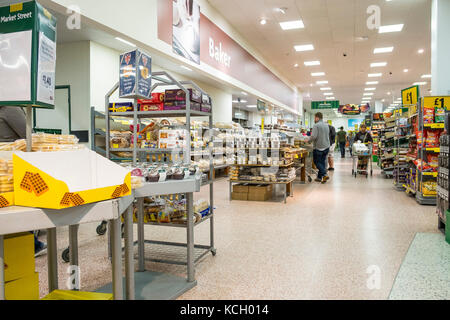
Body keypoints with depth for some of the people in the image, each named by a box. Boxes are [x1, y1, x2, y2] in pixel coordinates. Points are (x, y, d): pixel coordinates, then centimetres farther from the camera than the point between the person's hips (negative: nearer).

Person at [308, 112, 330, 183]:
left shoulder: (316, 125, -14)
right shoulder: (327, 125, 11)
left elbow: (313, 136, -21)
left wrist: (309, 140, -2)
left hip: (318, 147, -7)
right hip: (326, 146, 7)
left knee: (317, 162, 3)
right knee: (322, 161, 12)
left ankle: (324, 175, -12)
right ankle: (319, 177, 18)